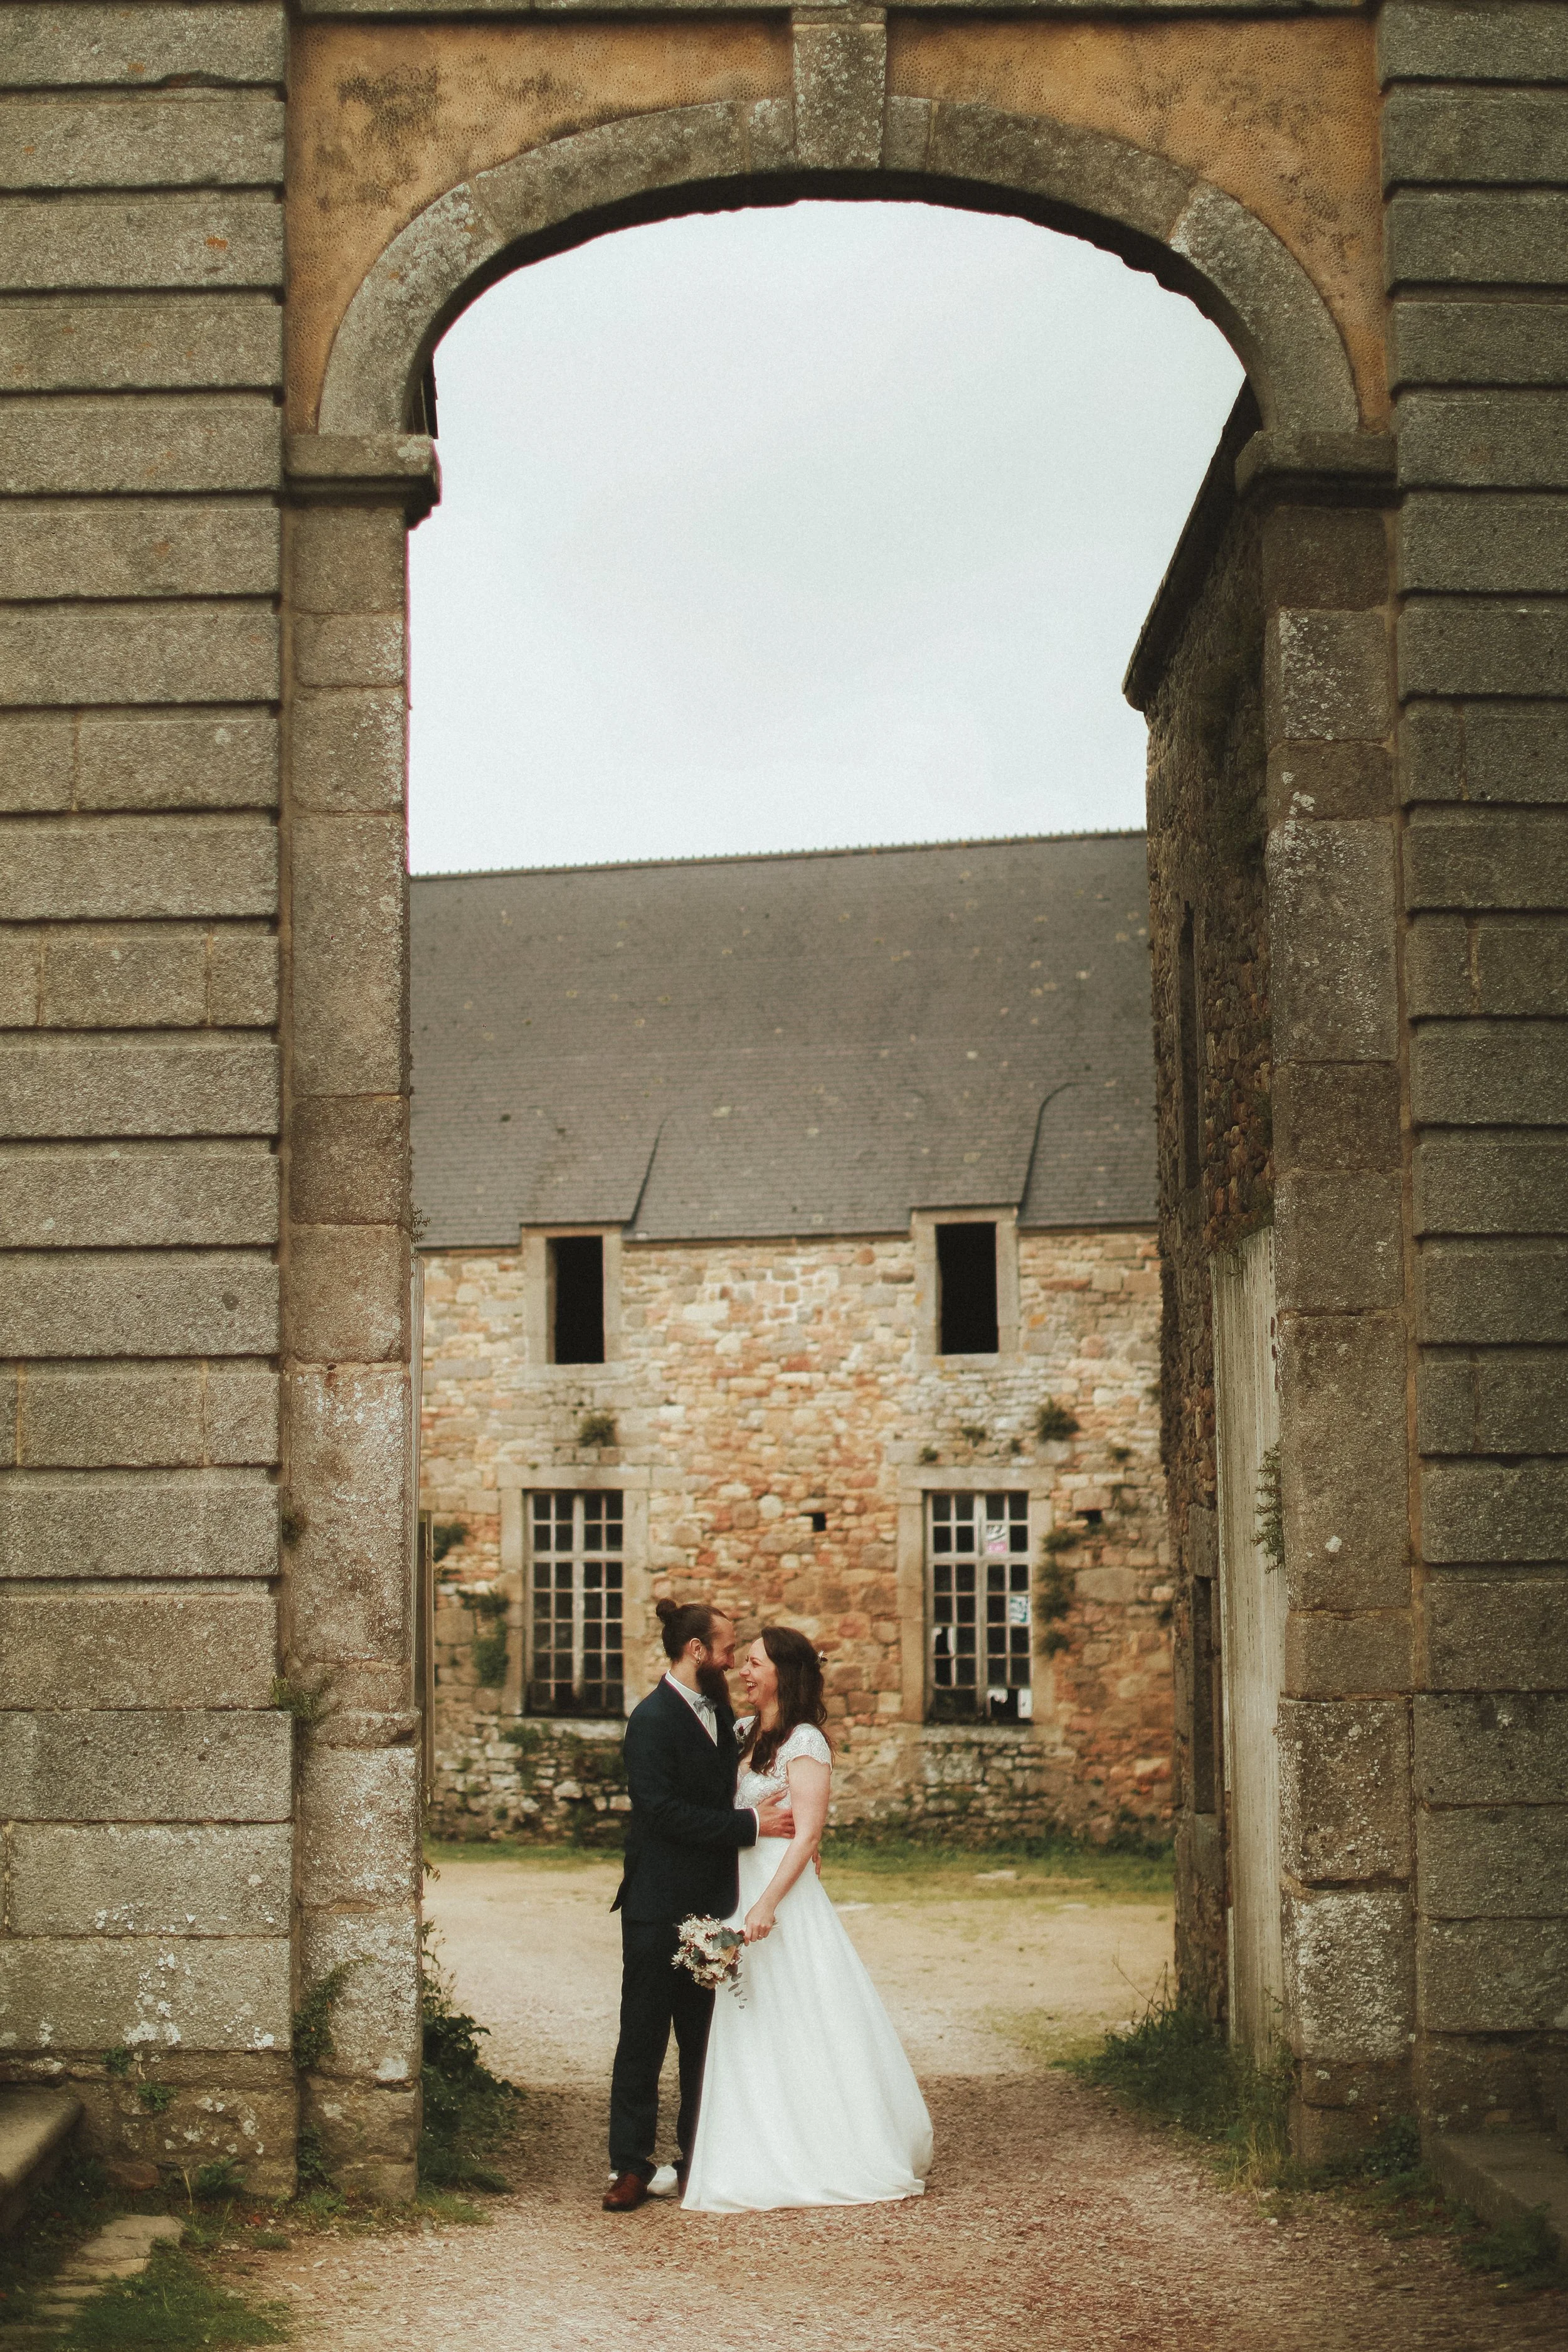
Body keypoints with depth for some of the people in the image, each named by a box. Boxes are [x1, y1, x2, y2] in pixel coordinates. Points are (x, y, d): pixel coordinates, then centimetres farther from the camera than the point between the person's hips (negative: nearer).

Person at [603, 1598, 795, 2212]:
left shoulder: (721, 1713, 12)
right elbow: (665, 1812, -20)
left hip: (712, 1904, 7)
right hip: (659, 1908, -7)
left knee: (706, 2038, 11)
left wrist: (775, 1823, 7)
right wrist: (750, 1825, -19)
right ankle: (631, 2164, 6)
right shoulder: (652, 1719, -13)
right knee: (643, 2039, 0)